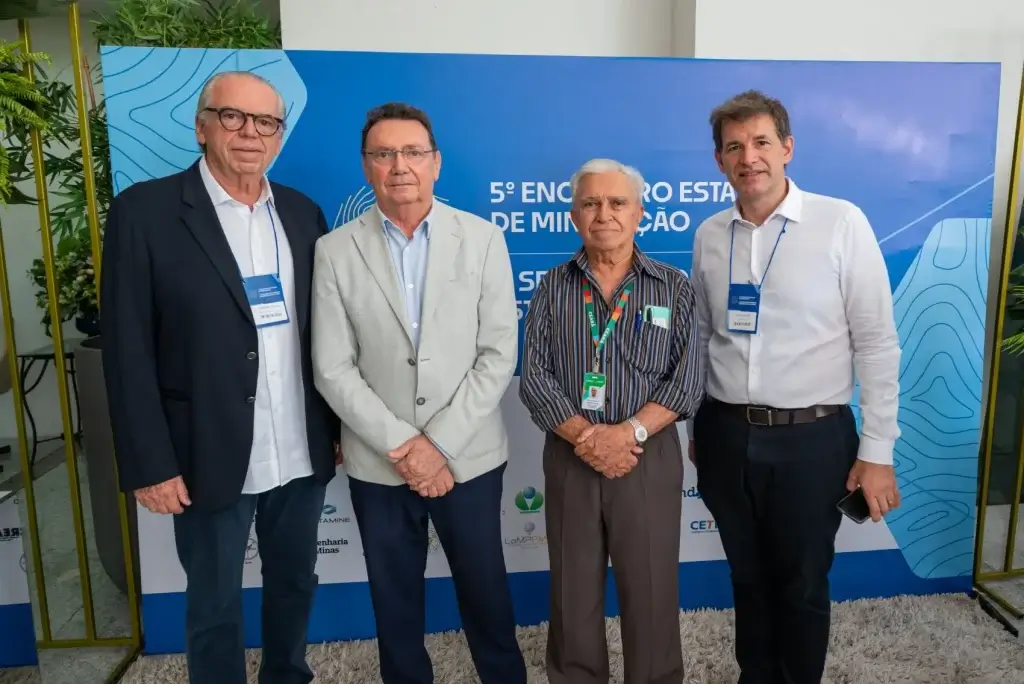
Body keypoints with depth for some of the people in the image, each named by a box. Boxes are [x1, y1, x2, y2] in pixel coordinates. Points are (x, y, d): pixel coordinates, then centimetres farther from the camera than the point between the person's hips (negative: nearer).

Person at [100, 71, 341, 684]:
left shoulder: (303, 213, 5)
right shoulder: (145, 211, -8)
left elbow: (321, 329, 7)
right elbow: (128, 351, -9)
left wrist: (337, 426, 7)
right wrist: (149, 463, -11)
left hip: (302, 454, 4)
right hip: (209, 459, -4)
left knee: (295, 584, 21)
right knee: (214, 606, 14)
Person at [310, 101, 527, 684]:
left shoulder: (483, 239, -3)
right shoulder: (335, 252, -2)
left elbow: (499, 355, -7)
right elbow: (333, 369, -5)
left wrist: (440, 445, -13)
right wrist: (401, 445, -13)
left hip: (469, 457, 0)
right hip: (378, 464, 1)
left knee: (485, 593, 15)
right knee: (395, 604, 17)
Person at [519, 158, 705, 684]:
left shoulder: (674, 287, 1)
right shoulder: (551, 289, 4)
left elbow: (687, 380, -5)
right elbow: (534, 377, -4)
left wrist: (630, 431, -17)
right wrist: (585, 436, -15)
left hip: (649, 457, -1)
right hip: (569, 458, 2)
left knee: (651, 591, 10)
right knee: (573, 591, 14)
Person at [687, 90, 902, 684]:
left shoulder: (841, 223, -8)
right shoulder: (709, 235, 3)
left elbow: (877, 342, -7)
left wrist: (877, 451, -8)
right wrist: (696, 428, 14)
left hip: (811, 438, -3)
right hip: (726, 435, 4)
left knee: (802, 587, 13)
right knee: (749, 579, 20)